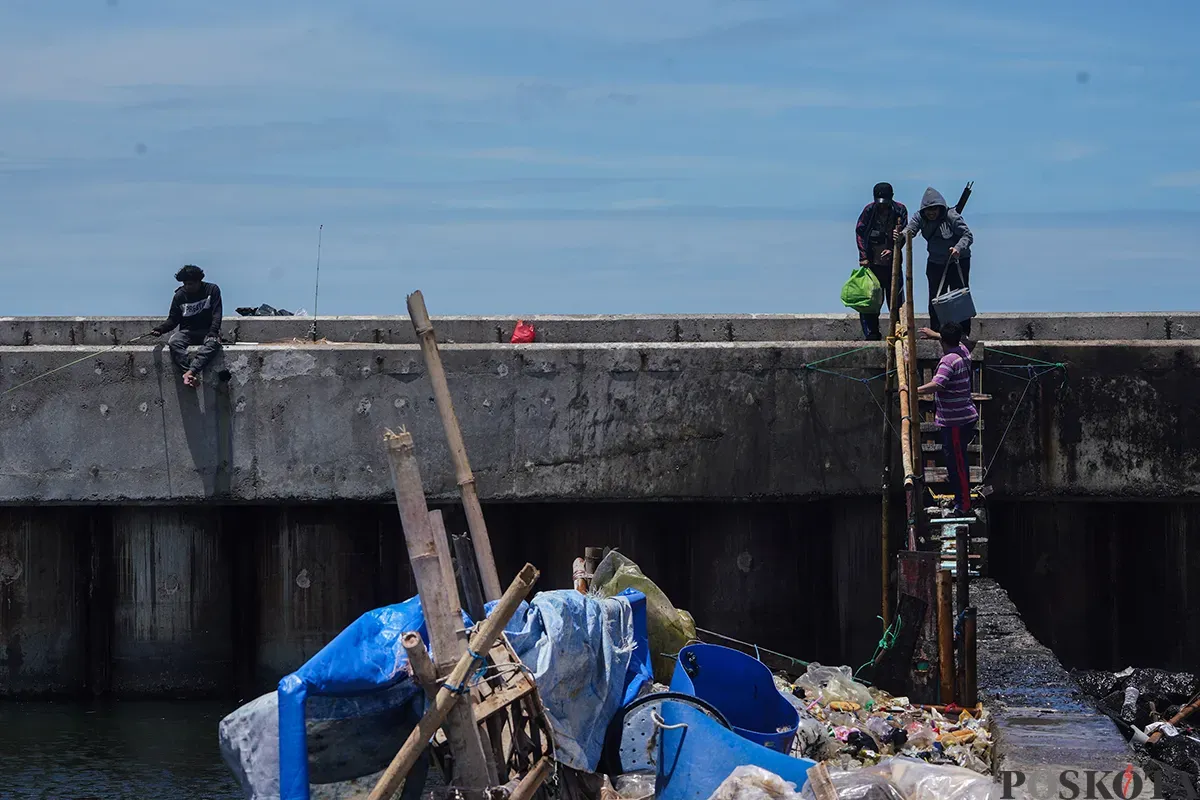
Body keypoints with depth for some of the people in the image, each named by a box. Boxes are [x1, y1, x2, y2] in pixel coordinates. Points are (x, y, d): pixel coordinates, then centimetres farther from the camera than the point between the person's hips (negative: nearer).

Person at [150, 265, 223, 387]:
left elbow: (216, 313, -7)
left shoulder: (212, 290, 0)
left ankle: (190, 372, -53)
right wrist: (161, 329, -12)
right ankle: (193, 375, -45)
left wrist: (213, 332, -24)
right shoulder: (180, 295, 6)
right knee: (173, 342, -32)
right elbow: (173, 319, 7)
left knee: (213, 343, -38)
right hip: (187, 331, 2)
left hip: (207, 331, -2)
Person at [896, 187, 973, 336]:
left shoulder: (951, 216, -18)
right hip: (935, 263, 5)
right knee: (935, 299, 7)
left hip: (958, 262, -4)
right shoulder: (920, 217, -5)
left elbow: (968, 235, -17)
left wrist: (958, 248, -36)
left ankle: (963, 334, 2)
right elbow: (910, 229, -19)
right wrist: (901, 236, -43)